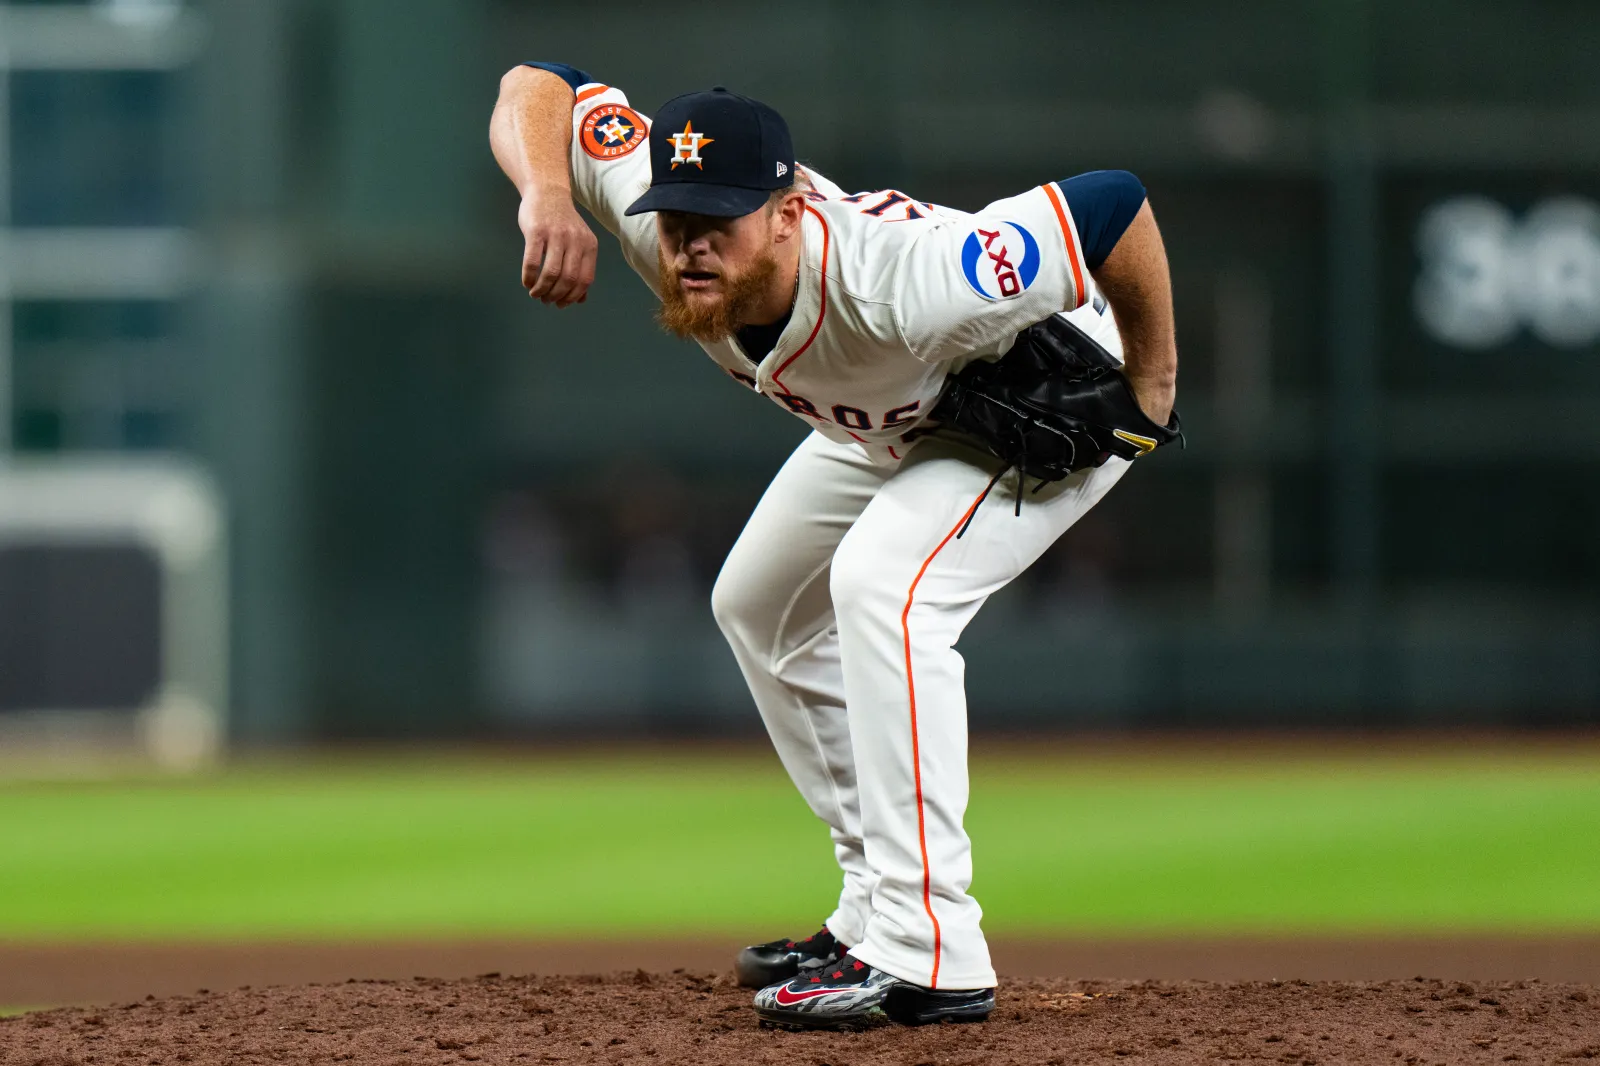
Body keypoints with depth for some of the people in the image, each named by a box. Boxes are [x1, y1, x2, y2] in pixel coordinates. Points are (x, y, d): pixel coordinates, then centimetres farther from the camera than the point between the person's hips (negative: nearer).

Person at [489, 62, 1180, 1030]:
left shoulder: (894, 286, -45)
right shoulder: (658, 223, -29)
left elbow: (1116, 205, -40)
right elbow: (538, 89, -21)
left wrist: (1152, 392, -25)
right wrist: (548, 199, -42)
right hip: (895, 421, 8)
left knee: (881, 584, -29)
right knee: (758, 606, 15)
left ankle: (930, 956, -30)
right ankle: (876, 918, 23)